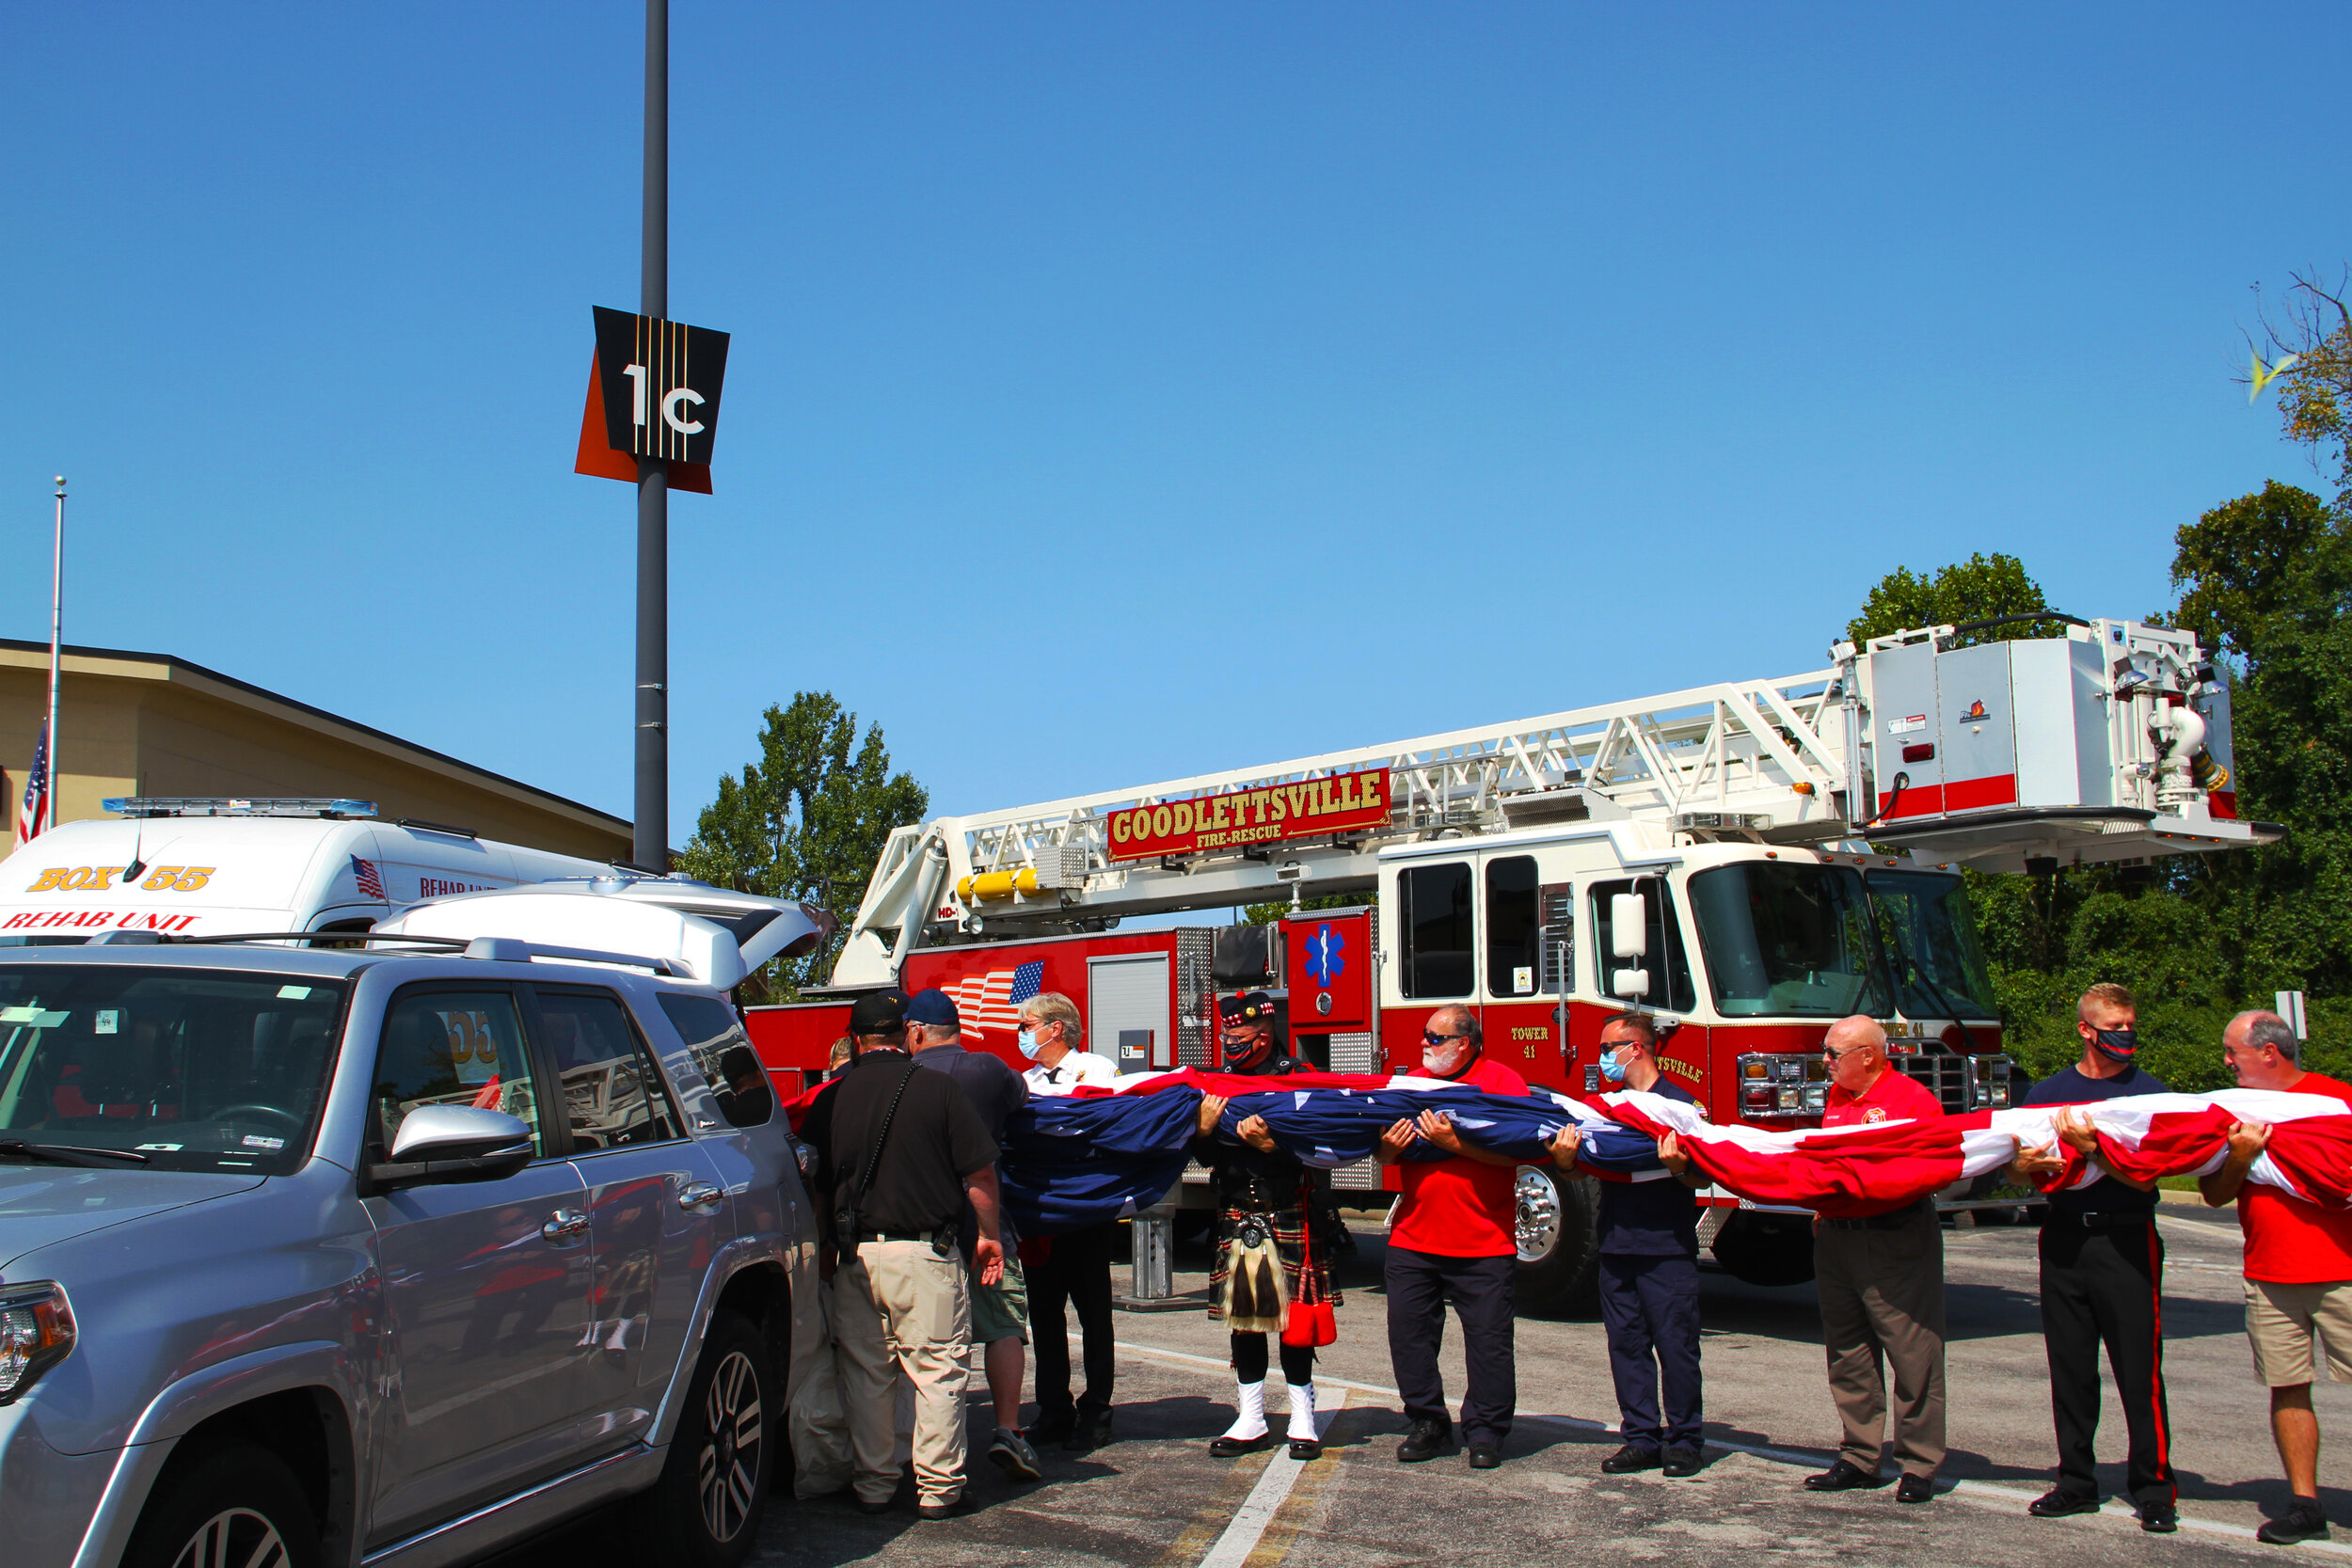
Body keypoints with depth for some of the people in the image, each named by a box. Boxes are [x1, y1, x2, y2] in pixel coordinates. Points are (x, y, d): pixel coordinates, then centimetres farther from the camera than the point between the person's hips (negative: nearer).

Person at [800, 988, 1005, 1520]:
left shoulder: (831, 1100, 3)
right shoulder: (936, 1088, -6)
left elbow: (815, 1183, 9)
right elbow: (979, 1172, -4)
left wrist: (826, 1250, 21)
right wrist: (988, 1236, 9)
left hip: (855, 1255, 3)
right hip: (925, 1255, -3)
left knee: (865, 1373, 12)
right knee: (937, 1372, 4)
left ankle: (872, 1486, 18)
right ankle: (937, 1489, 6)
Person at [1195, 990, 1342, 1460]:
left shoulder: (1297, 1077, -3)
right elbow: (1204, 1157, 8)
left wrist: (1269, 1143, -26)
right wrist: (1205, 1127, -13)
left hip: (1289, 1218, -4)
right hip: (1236, 1218, 4)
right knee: (1242, 1318, 7)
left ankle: (1303, 1420, 11)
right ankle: (1250, 1420, 16)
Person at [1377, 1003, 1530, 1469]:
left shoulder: (1503, 1082, -4)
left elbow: (1515, 1152, -15)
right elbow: (1384, 1152, 18)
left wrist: (1454, 1142, -23)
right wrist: (1387, 1148, -6)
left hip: (1483, 1243, -5)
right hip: (1412, 1239, 5)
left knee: (1488, 1340, 0)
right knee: (1408, 1334, 5)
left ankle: (1485, 1431, 13)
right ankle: (1428, 1423, 19)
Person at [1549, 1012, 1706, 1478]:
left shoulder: (1678, 1102, -4)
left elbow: (1702, 1178, -6)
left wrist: (1679, 1167, -27)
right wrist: (1564, 1159, -12)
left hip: (1668, 1248, -6)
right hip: (1616, 1246, 6)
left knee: (1675, 1344, -1)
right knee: (1626, 1344, 7)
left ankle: (1684, 1440, 10)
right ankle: (1641, 1437, 15)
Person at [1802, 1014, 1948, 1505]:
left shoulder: (1914, 1100, -8)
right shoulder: (1837, 1097, 15)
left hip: (1895, 1242, -8)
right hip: (1836, 1238, 8)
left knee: (1913, 1355, -3)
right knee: (1848, 1354, 11)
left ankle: (1919, 1466, 4)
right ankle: (1860, 1458, 20)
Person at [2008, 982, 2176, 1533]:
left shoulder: (2150, 1093, 0)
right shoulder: (2048, 1092, 11)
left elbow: (2143, 1176, -10)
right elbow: (2017, 1170, 11)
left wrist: (2089, 1146, -23)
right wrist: (2035, 1165, -11)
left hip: (2126, 1243, -3)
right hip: (2065, 1236, 3)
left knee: (2140, 1371, -3)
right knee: (2070, 1368, 8)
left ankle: (2155, 1489, 5)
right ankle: (2077, 1482, 17)